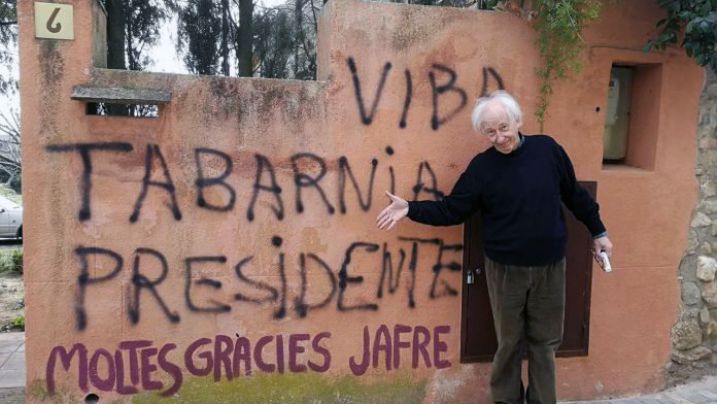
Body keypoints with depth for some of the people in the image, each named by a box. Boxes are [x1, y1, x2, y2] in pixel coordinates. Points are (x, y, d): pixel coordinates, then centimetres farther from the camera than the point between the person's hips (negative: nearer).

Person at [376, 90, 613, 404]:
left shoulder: (547, 148, -4)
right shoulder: (481, 166, -8)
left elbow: (574, 195, 7)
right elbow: (451, 210, -4)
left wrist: (598, 232, 14)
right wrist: (411, 209, -16)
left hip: (550, 266, 2)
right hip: (505, 269, -1)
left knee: (545, 340, 14)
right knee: (509, 341, 13)